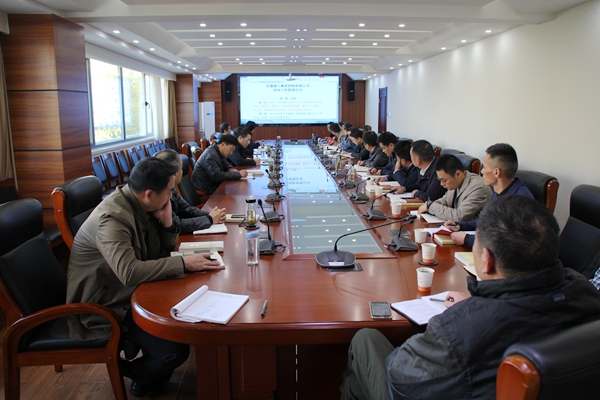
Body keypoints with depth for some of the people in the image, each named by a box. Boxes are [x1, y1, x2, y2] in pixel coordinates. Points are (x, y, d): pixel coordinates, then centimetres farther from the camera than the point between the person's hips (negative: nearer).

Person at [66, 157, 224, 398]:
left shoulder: (140, 205, -2)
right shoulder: (112, 217, -28)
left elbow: (164, 249, 8)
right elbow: (129, 272, -40)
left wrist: (167, 221, -11)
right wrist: (184, 263, -35)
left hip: (132, 292, 9)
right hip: (105, 306, -9)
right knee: (175, 350, -20)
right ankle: (135, 373, 13)